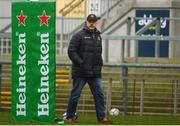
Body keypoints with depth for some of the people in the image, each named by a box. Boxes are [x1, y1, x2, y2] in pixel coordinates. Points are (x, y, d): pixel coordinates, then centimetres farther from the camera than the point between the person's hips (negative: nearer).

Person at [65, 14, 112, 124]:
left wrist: (100, 64, 13)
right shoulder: (79, 35, -6)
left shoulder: (98, 36, 16)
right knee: (75, 94, 1)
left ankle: (101, 117, 6)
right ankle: (70, 117, 8)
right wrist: (80, 63, -17)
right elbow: (71, 51, -11)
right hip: (80, 72, -6)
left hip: (95, 73, 6)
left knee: (99, 94, 2)